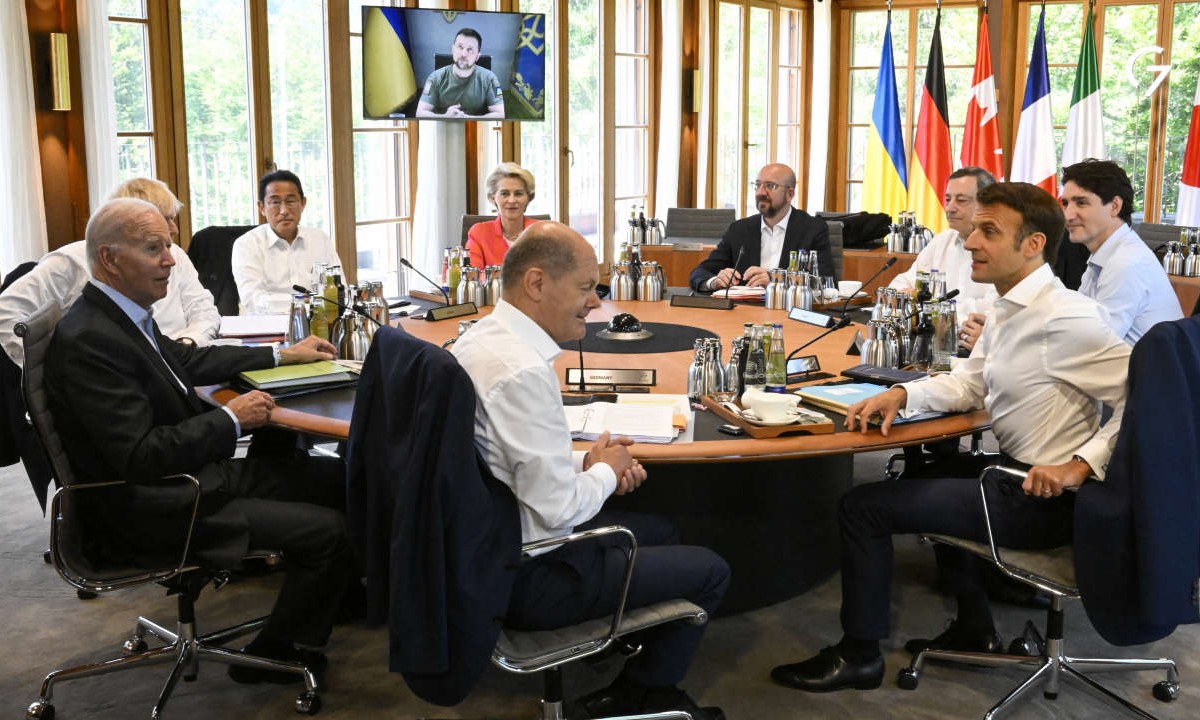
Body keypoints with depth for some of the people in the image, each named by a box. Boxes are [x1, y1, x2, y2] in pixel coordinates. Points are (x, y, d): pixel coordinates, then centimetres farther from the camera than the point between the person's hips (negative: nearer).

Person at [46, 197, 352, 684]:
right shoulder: (88, 341, -23)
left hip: (192, 472, 10)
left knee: (336, 477, 10)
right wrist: (232, 418, -17)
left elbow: (191, 361, 23)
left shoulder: (121, 314, 5)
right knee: (328, 531, -14)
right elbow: (141, 457, -26)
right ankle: (273, 656, 8)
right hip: (153, 510, -10)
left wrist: (283, 355, 22)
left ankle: (337, 596, 29)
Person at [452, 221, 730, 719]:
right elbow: (558, 508, -27)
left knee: (660, 531, 26)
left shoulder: (478, 339, 2)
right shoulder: (523, 372, -29)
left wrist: (586, 462, 3)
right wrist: (606, 471, -7)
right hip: (527, 577, -10)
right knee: (711, 571, 6)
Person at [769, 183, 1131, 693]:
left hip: (1040, 498, -10)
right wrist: (902, 394, -5)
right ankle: (974, 630, 37)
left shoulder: (1066, 318, -23)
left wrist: (1081, 464, -27)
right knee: (931, 472, 35)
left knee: (862, 506, -6)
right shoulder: (1009, 309, 6)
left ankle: (858, 655, 13)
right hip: (1014, 470, 10)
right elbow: (968, 383, 11)